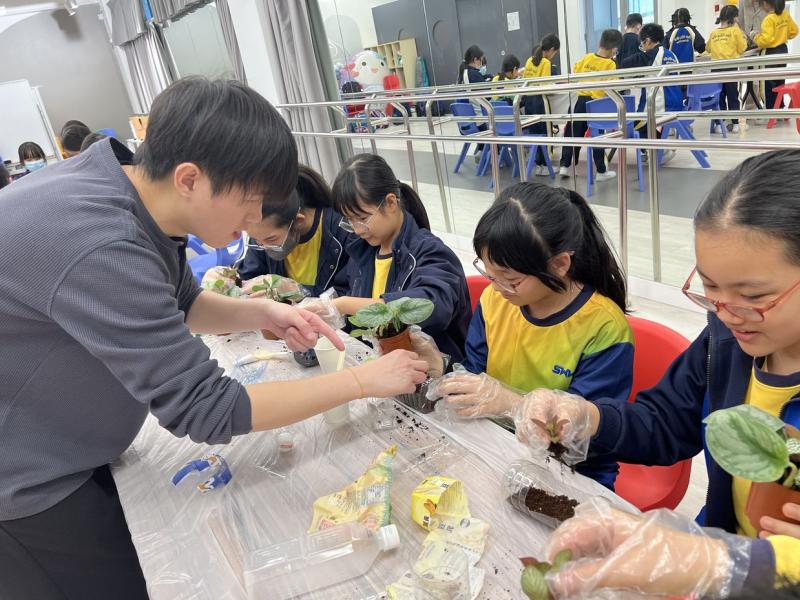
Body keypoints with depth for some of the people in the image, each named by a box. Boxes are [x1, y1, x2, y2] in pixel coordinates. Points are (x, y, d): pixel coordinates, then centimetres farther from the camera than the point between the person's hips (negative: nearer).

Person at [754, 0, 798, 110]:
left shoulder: (769, 19, -20)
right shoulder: (785, 14, 4)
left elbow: (765, 40, -26)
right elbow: (794, 31, 11)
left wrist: (756, 39, -8)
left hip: (773, 53, -8)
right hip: (783, 50, 8)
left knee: (770, 84, -1)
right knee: (780, 82, 17)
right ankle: (780, 107, 26)